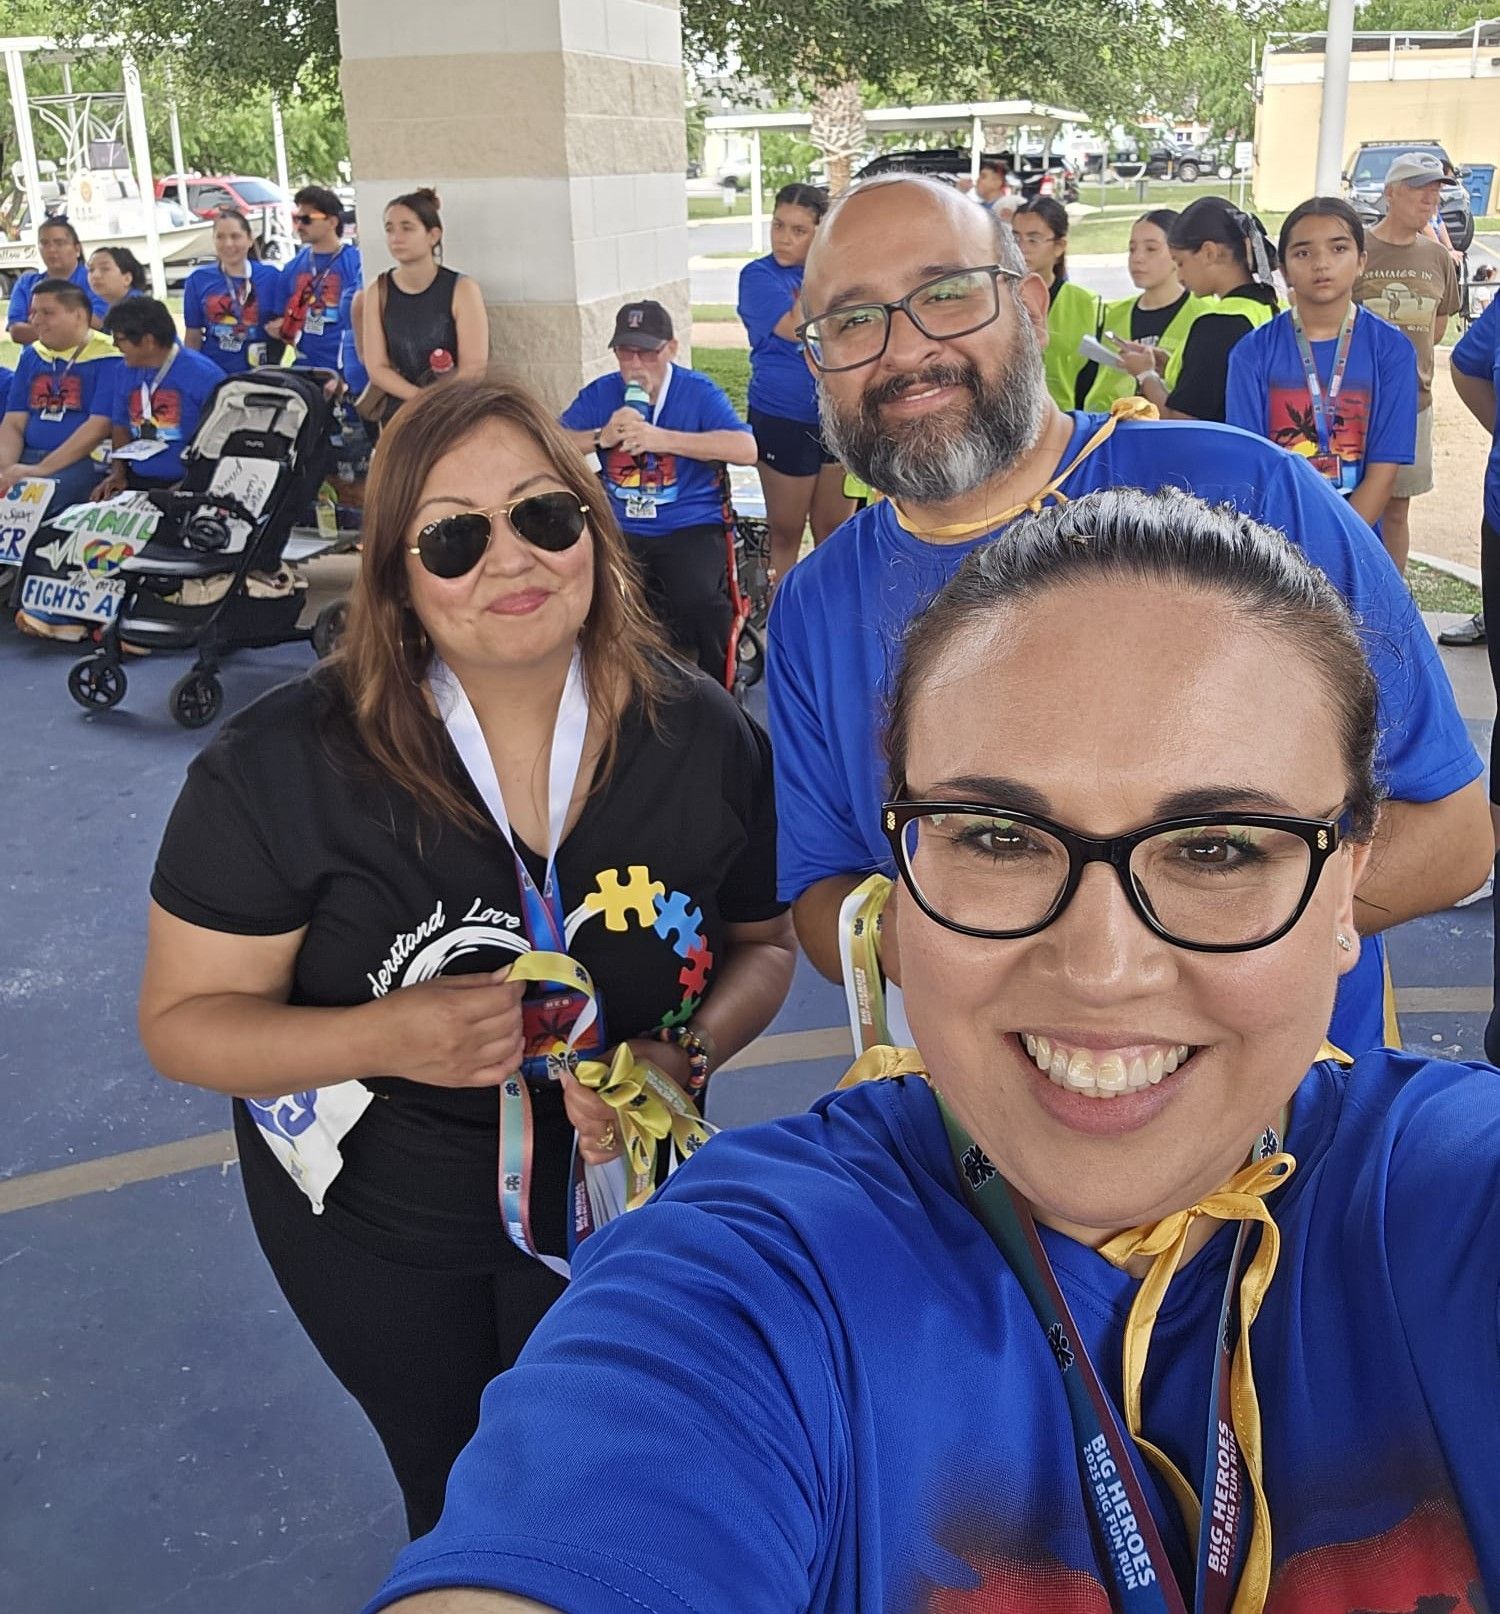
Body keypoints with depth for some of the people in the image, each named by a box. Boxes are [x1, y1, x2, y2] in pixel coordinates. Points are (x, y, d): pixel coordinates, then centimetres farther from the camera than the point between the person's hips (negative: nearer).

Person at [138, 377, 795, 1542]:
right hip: (373, 1225, -1)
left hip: (608, 1198, 2)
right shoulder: (286, 766, -24)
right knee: (460, 1494, 27)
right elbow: (186, 1020, -17)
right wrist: (390, 1037, -34)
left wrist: (683, 1053, -24)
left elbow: (763, 943, -3)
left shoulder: (702, 739, -17)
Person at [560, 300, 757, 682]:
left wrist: (661, 439, -22)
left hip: (690, 526, -2)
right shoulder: (598, 395, 11)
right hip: (619, 530, 3)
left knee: (696, 599, -31)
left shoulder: (699, 392, 1)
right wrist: (602, 437, -15)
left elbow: (746, 449, -16)